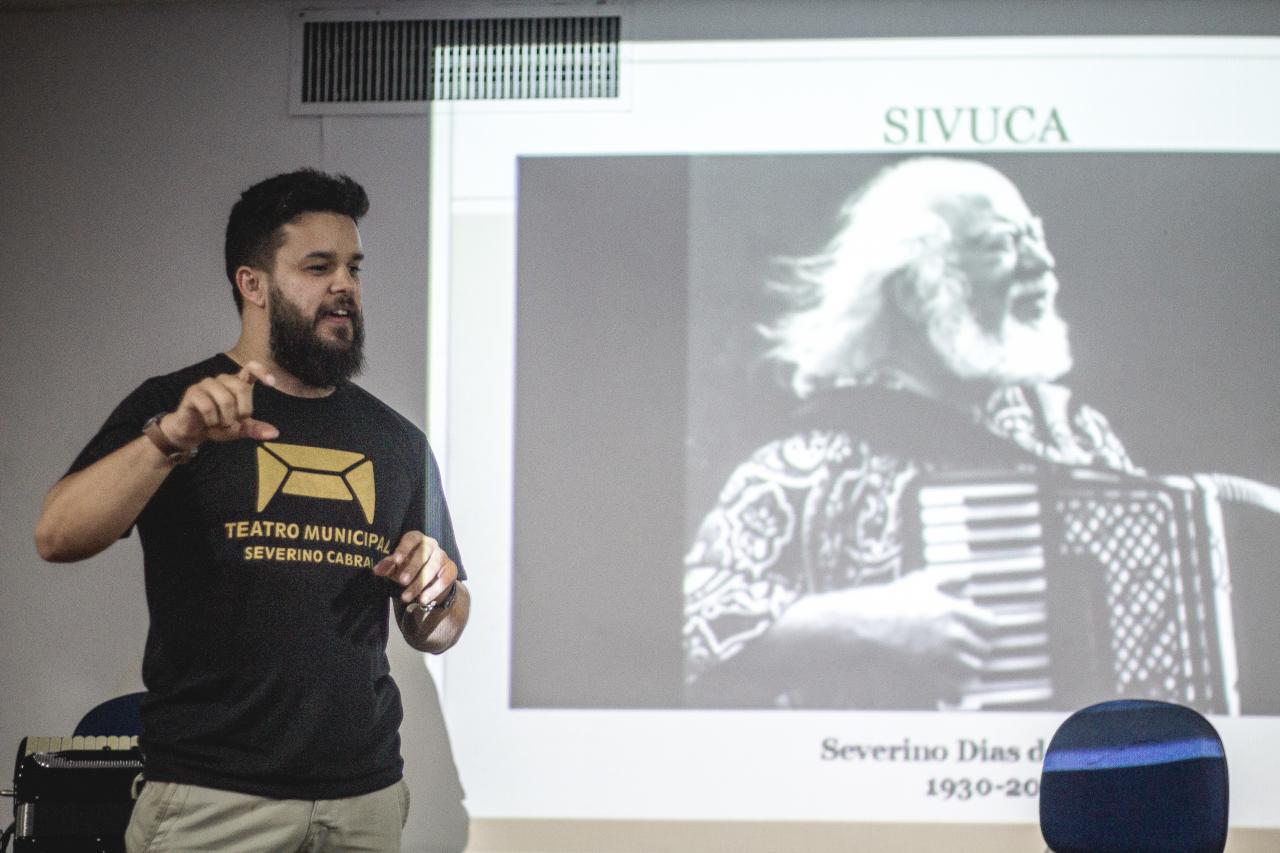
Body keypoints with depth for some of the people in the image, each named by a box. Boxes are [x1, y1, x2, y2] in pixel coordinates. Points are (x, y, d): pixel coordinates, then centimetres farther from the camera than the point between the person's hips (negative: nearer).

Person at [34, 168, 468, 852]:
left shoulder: (397, 442, 12)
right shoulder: (171, 407, 1)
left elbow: (435, 635, 17)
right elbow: (56, 537, -14)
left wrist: (436, 592, -5)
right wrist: (173, 436, -27)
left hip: (366, 796, 4)